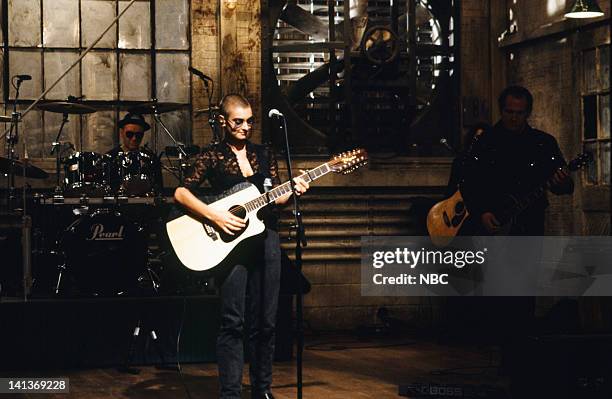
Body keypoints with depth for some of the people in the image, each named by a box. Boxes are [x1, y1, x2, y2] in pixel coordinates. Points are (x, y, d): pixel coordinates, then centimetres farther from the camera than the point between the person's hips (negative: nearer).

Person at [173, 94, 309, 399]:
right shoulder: (212, 156, 1)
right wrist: (215, 216, -16)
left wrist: (293, 192, -8)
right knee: (233, 322, -7)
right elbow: (181, 192, -6)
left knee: (264, 320, 7)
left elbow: (276, 197, 13)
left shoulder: (264, 154, 13)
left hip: (265, 238, 4)